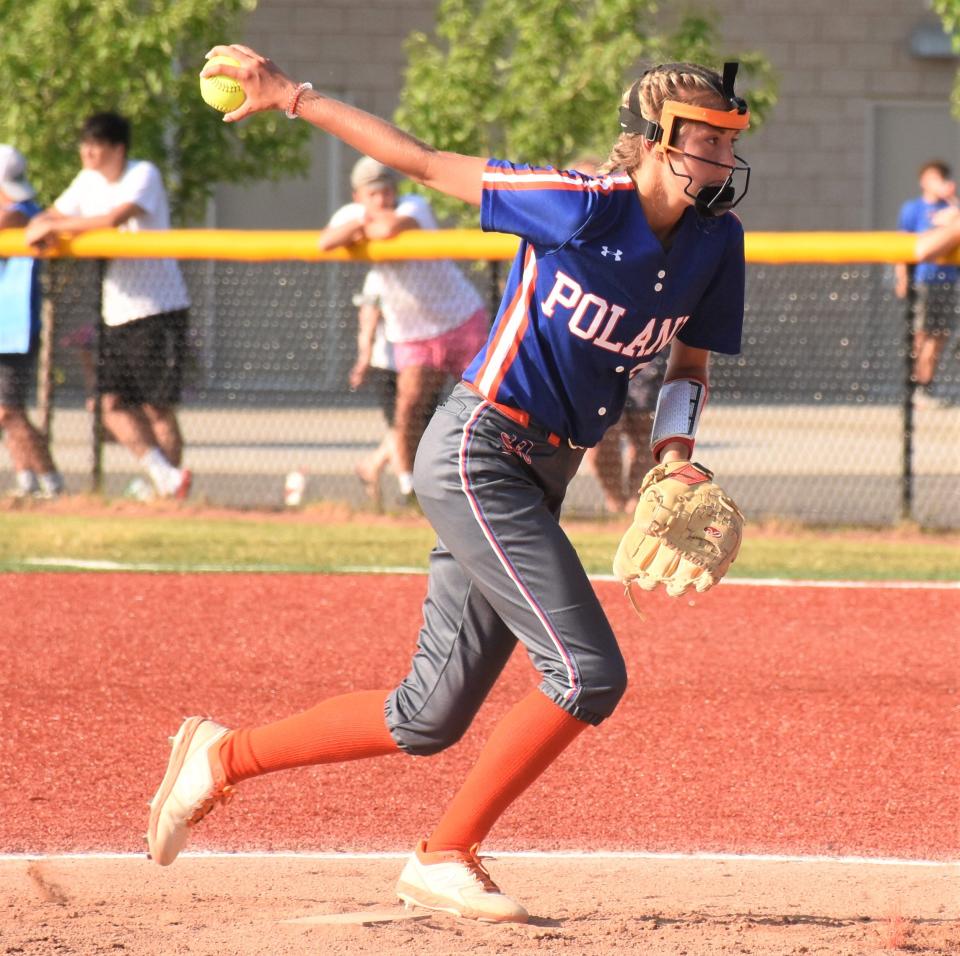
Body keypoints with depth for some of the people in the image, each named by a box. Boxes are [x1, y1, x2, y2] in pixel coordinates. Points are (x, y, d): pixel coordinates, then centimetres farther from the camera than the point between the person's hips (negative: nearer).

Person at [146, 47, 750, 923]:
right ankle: (448, 857, -3)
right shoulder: (583, 207, -18)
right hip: (477, 452, -8)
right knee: (590, 672, -16)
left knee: (430, 720, 9)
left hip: (540, 477, 8)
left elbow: (690, 363, 15)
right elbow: (426, 163, -11)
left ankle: (223, 755, 22)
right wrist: (294, 98, -12)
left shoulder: (714, 241, 2)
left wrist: (674, 452, -5)